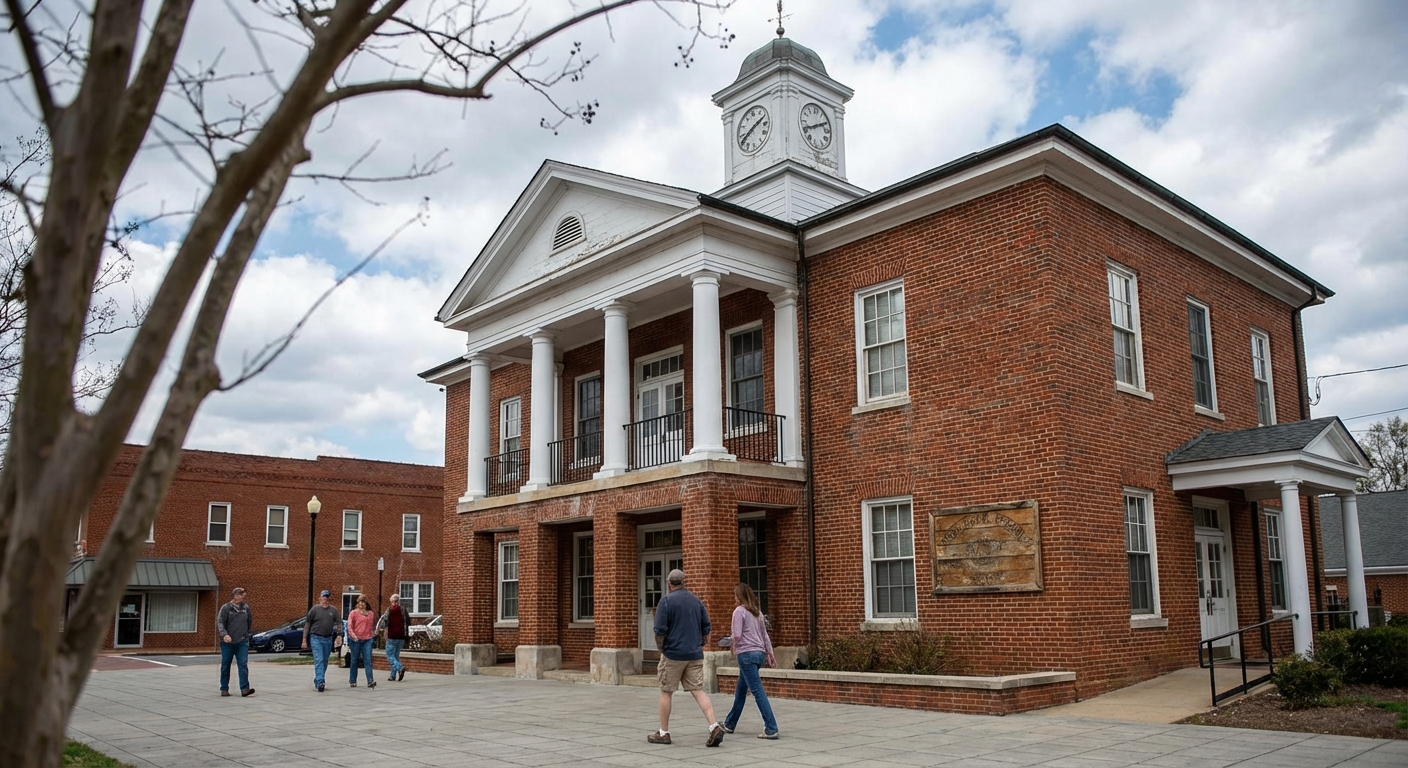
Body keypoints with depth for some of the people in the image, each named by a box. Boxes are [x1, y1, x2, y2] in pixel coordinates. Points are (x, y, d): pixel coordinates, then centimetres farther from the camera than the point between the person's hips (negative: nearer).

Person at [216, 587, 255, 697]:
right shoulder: (226, 608, -2)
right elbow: (220, 622, -10)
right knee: (225, 666, 8)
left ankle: (244, 689, -12)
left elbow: (250, 622, 19)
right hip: (227, 642, -1)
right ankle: (224, 689, 20)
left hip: (242, 642, 2)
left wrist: (248, 634, 13)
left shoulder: (246, 608, 8)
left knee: (243, 664, -8)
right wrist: (224, 634, -25)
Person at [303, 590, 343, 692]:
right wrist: (304, 639, -4)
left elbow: (339, 623, 9)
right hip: (316, 638, -4)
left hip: (328, 639, 4)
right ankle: (320, 683, -18)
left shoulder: (333, 610, 7)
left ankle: (316, 681, 28)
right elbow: (307, 624, -1)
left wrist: (339, 635, -6)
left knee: (325, 662, 11)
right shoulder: (314, 609, -3)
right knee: (319, 660, -14)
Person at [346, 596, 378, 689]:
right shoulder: (353, 613, 1)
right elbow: (349, 625, -7)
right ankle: (353, 681, 17)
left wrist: (373, 633, 10)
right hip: (356, 640, -2)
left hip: (367, 639, 2)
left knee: (368, 660, -7)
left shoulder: (371, 614, 12)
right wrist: (352, 634, -22)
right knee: (354, 660, 6)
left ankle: (370, 681, -14)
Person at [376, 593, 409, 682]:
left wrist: (379, 630, 4)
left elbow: (384, 620, -11)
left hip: (392, 636, -4)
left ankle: (400, 668, -25)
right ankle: (393, 676, 12)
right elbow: (408, 623, 9)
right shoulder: (403, 610, 5)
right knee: (396, 655, 14)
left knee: (390, 656, -1)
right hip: (401, 637, 4)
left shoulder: (389, 610, -5)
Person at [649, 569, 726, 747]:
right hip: (695, 655, 5)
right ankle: (714, 726, -12)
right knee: (699, 691, 4)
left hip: (673, 654, -4)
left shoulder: (666, 600, -7)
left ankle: (663, 733, 15)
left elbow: (660, 630, -12)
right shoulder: (696, 601, 9)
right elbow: (706, 628, 12)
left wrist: (661, 648, 3)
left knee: (666, 692, 8)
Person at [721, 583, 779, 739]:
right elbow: (765, 634, 17)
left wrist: (733, 647, 5)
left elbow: (737, 635, -14)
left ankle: (771, 729, -13)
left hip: (746, 654, -8)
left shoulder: (739, 611, -7)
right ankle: (729, 724, 30)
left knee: (758, 691, -9)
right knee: (740, 690, 19)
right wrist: (770, 654, 19)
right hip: (759, 653, 8)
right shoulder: (757, 611, 16)